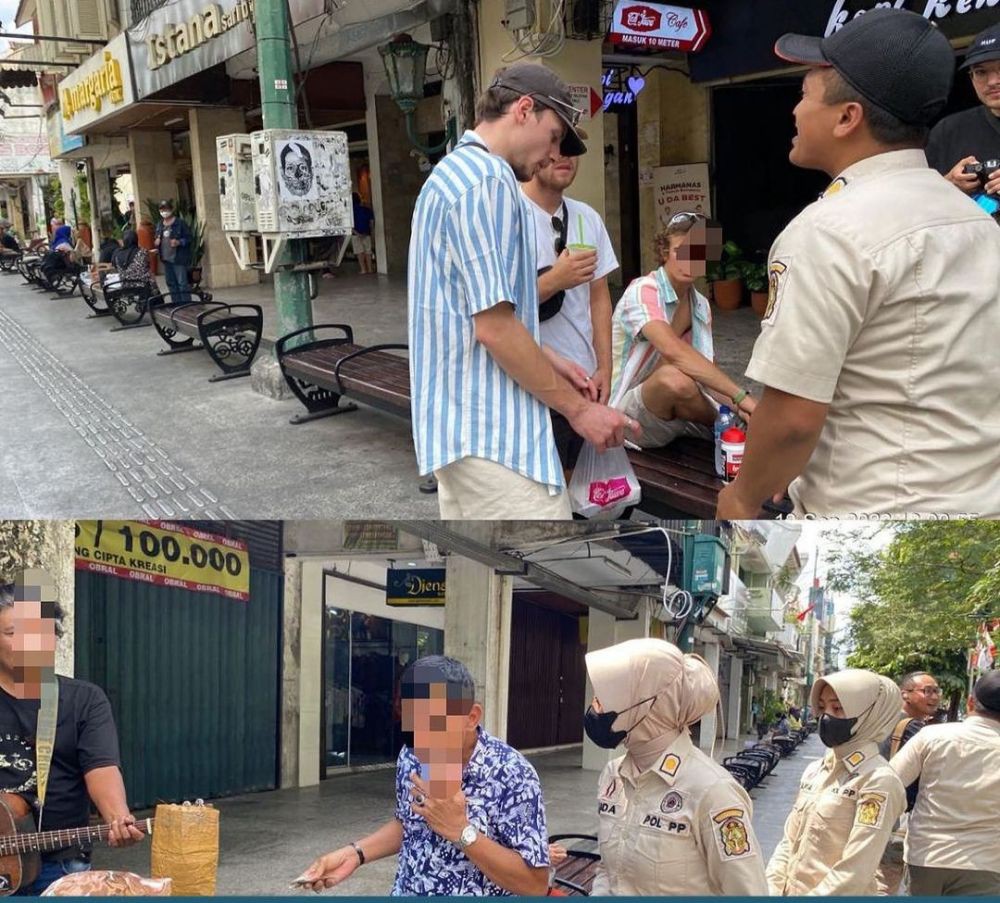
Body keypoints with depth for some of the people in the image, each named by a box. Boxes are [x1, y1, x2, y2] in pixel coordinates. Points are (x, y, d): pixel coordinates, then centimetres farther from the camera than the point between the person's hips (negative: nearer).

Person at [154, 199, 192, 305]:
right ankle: (176, 303, 19)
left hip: (178, 258, -7)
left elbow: (188, 238, -7)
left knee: (182, 282, -7)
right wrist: (157, 242, 4)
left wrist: (179, 242, -23)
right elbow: (158, 238, 27)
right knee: (171, 283, 12)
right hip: (166, 258, 7)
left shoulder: (180, 223, -8)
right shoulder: (159, 225, 13)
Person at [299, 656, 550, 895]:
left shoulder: (513, 776, -26)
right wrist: (355, 853, -7)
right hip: (404, 891, 5)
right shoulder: (410, 757, -8)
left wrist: (461, 831, -31)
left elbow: (535, 886, -24)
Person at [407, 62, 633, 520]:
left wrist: (549, 366, 18)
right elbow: (494, 326, -19)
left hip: (456, 423, 11)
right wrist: (576, 407, -11)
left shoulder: (449, 174, 19)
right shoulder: (488, 179, -14)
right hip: (494, 430, -11)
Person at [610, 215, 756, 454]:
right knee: (673, 377, -35)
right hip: (628, 408, -5)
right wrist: (740, 396, -37)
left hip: (677, 407, 6)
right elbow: (673, 350, -35)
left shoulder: (700, 306, 6)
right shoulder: (643, 291, -18)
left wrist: (737, 406, -22)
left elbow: (708, 375, 1)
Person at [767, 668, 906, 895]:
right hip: (790, 892, 6)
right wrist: (771, 889, -4)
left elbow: (854, 873, -21)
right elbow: (789, 842, 8)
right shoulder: (814, 770, 5)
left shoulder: (878, 781, -16)